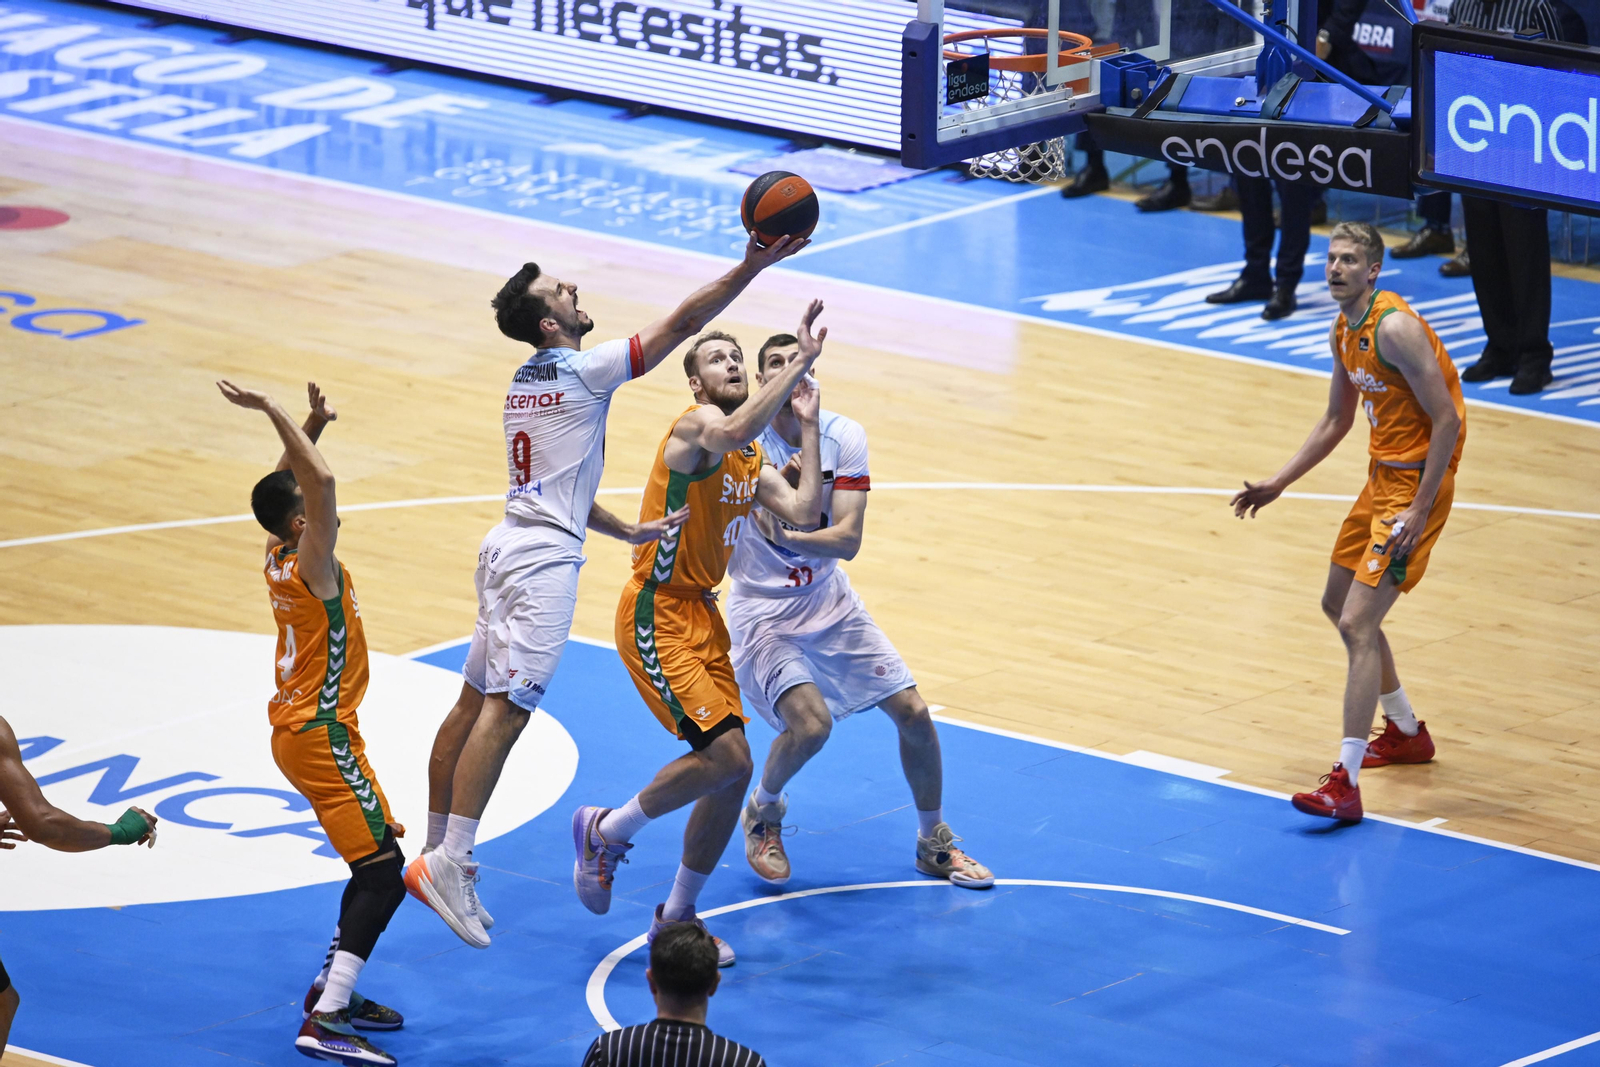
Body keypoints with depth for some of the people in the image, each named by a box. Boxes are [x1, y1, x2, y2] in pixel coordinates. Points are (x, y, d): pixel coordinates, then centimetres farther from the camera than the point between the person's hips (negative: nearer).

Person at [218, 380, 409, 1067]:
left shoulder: (278, 559, 5)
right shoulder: (312, 565, -19)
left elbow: (297, 484, 22)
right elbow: (320, 481, -33)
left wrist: (309, 426, 9)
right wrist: (272, 412, -29)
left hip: (299, 731, 10)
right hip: (321, 734, -10)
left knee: (377, 862, 19)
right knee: (381, 872, -12)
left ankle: (332, 989, 25)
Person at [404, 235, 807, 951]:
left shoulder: (528, 382, 19)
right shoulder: (582, 371, -8)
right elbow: (680, 325, -11)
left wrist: (628, 532, 29)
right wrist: (751, 268, -10)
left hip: (512, 543, 10)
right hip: (545, 557, -10)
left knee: (475, 702, 12)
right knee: (505, 708, -15)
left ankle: (438, 852, 17)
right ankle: (449, 864, -22)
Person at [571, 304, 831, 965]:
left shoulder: (752, 461, 14)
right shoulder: (695, 424, -13)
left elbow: (805, 514, -1)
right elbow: (734, 430, -37)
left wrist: (808, 425, 2)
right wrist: (802, 362, -37)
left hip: (703, 615, 9)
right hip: (656, 616, -9)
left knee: (731, 771, 6)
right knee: (726, 753, -19)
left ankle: (678, 917, 21)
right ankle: (605, 832, 3)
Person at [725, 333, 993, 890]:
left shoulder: (843, 437, -9)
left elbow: (847, 539, -16)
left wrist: (786, 536, -37)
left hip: (830, 604, 4)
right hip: (763, 610, -4)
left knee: (912, 711, 1)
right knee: (810, 722, -25)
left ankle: (934, 843, 22)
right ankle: (762, 813, 7)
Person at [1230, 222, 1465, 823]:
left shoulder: (1396, 328, -21)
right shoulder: (1344, 331, 8)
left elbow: (1446, 420, -22)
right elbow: (1335, 422, 21)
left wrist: (1419, 510, -24)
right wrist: (1278, 484, 16)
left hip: (1417, 481, -10)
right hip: (1382, 476, 10)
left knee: (1358, 624, -16)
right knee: (1339, 604, 22)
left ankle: (1346, 784, -17)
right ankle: (1406, 733, 40)